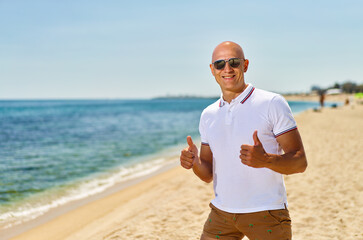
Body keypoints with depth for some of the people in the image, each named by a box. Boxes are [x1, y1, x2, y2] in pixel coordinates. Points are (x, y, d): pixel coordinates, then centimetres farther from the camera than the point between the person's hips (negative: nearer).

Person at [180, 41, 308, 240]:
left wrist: (266, 160, -28)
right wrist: (195, 162, -9)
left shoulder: (272, 104, -6)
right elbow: (208, 175, 13)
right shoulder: (208, 115, 9)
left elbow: (300, 162, -9)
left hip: (266, 214, -4)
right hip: (221, 212, 4)